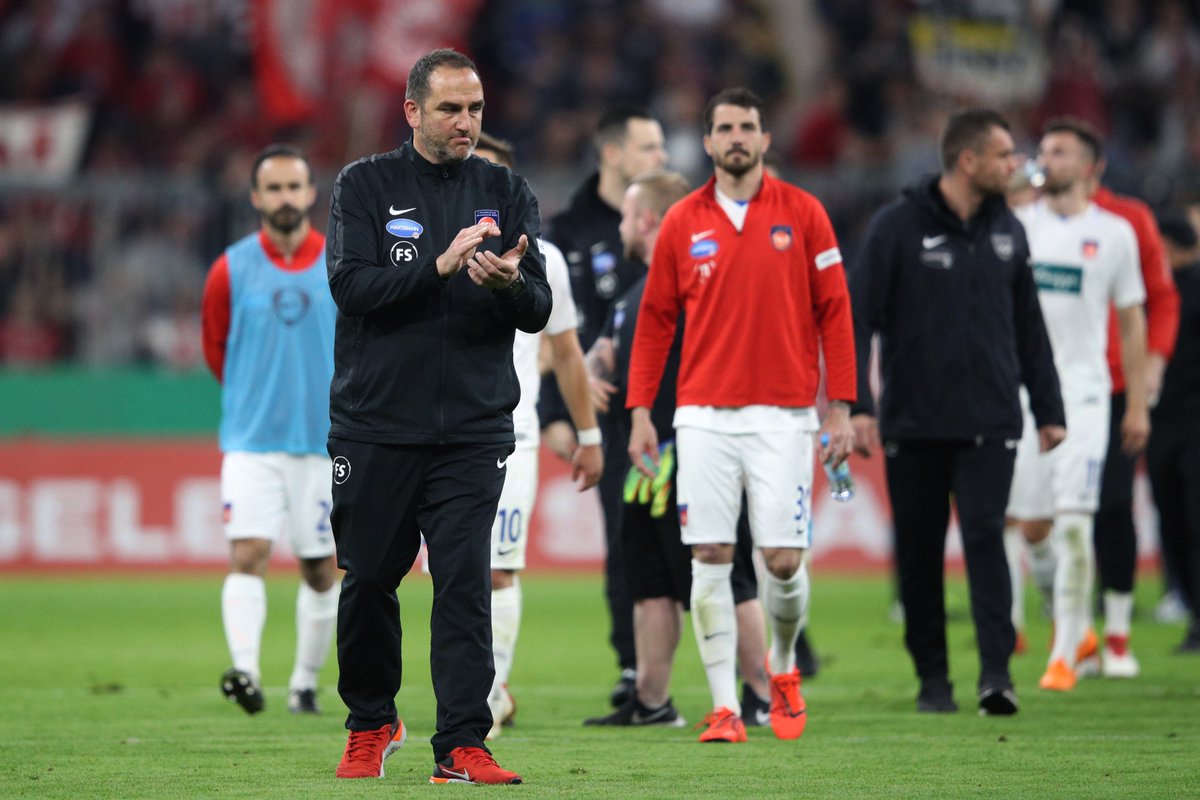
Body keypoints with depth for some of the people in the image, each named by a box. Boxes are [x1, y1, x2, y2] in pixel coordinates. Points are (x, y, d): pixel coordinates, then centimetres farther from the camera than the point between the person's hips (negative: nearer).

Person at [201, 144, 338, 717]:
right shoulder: (231, 270, 0)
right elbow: (215, 347, 14)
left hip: (324, 440, 1)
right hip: (251, 440, -1)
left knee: (320, 569, 7)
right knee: (247, 553, -18)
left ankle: (305, 682, 20)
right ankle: (245, 670, -28)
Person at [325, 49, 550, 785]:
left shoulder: (506, 193, 7)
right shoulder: (365, 186, 2)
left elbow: (539, 311, 1)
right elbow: (351, 285, -12)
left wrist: (510, 283, -22)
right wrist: (440, 265, -24)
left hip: (473, 427, 0)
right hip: (374, 425, 0)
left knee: (465, 584, -7)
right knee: (368, 580, 7)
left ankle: (463, 744, -6)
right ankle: (372, 725, 26)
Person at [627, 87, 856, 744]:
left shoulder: (802, 215, 3)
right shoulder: (683, 223, 7)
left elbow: (833, 312, 4)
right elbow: (655, 319, 10)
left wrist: (840, 407, -1)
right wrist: (640, 411, 4)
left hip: (782, 413, -1)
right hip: (704, 414, 1)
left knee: (784, 560, -4)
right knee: (710, 558, -3)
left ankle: (782, 666, 25)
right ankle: (724, 707, 2)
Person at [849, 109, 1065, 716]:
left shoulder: (1006, 231, 9)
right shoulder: (898, 226, -4)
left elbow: (1029, 325, 17)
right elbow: (857, 318, -6)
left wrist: (1048, 408, 14)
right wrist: (858, 405, -15)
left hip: (989, 422, 2)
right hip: (914, 425, -2)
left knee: (985, 537, -12)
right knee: (919, 554, 5)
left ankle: (996, 670, -16)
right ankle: (932, 676, 15)